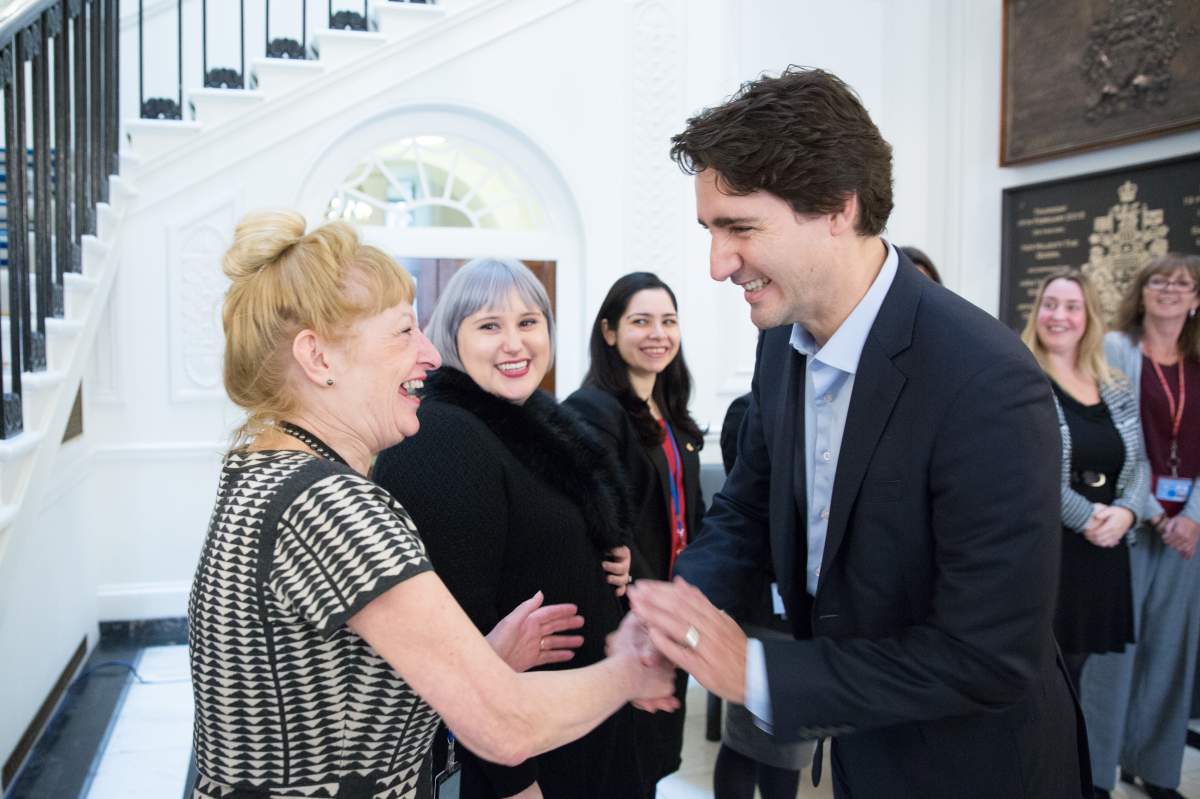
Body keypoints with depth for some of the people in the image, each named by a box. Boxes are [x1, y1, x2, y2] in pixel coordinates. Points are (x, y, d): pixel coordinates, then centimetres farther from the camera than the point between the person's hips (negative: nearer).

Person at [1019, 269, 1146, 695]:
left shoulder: (1117, 390, 13)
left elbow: (1138, 462, 12)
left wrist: (1126, 511, -8)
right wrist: (1084, 516, -17)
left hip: (1103, 553, 6)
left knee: (1072, 672, 16)